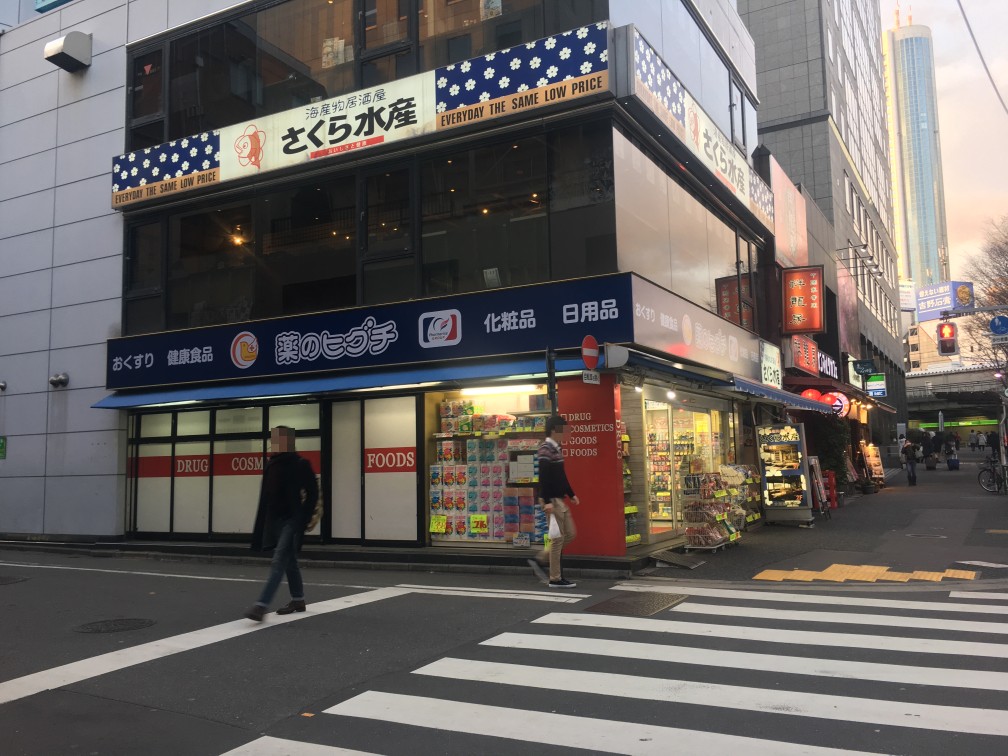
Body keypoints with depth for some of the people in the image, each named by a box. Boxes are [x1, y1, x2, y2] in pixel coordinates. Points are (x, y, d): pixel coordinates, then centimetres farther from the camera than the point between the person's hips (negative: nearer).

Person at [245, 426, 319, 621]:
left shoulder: (301, 464, -8)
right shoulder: (271, 465, 10)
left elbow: (312, 493, -7)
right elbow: (265, 497, 13)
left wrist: (303, 518, -12)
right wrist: (262, 524, 11)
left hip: (292, 520, -7)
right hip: (274, 520, 7)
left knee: (279, 562, -13)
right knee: (289, 561, 15)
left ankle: (261, 606, -19)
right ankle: (298, 600, 27)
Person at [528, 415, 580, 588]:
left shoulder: (557, 448, 15)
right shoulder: (546, 448, -14)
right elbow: (543, 477, -21)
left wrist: (571, 494, 22)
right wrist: (547, 501, -25)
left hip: (560, 499, 10)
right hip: (552, 499, -10)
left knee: (570, 534, 12)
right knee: (558, 537, -4)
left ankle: (539, 560, 18)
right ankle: (555, 579, 5)